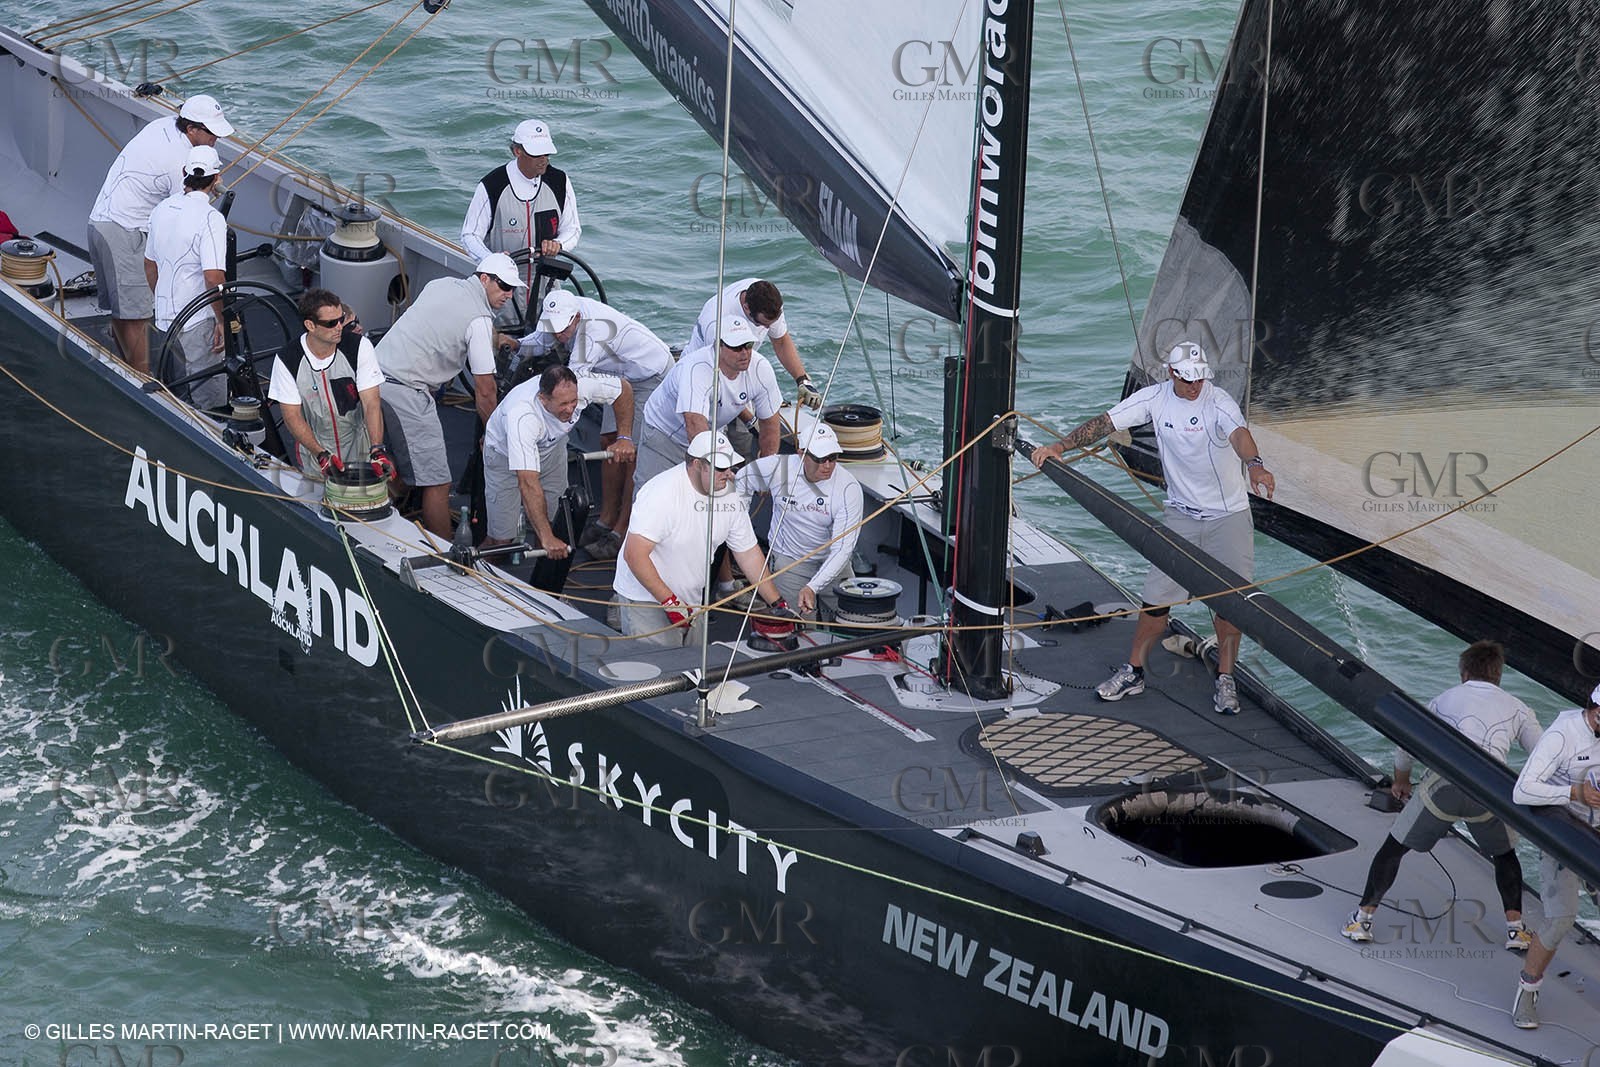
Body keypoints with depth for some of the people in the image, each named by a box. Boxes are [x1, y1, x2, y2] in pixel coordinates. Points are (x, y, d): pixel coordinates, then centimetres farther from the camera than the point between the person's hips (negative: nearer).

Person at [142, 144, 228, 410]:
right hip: (198, 322, -8)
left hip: (166, 317, 8)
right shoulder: (211, 218, -19)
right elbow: (214, 278, -26)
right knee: (210, 399, -2)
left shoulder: (162, 209, 7)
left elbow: (149, 263, 18)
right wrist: (221, 320, -14)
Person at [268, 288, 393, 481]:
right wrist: (321, 455, -25)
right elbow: (292, 416, -11)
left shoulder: (359, 346, -13)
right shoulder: (286, 360, -13)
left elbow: (372, 403, -17)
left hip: (359, 448, 0)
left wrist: (377, 450, -32)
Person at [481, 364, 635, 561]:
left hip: (551, 447, 4)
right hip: (506, 455, -4)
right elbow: (528, 482, -49)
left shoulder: (583, 385, -32)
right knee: (502, 538, -6)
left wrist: (624, 438, -18)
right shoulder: (521, 416, -46)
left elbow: (624, 388, -10)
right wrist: (547, 538, -53)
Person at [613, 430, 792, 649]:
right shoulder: (662, 493, -25)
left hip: (692, 600, 7)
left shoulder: (730, 494, -2)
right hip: (647, 598, -7)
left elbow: (748, 552, 7)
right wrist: (669, 602, -26)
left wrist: (777, 603, 4)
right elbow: (634, 555, -26)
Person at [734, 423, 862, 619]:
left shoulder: (849, 488, -21)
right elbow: (739, 485, 4)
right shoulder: (778, 468, -17)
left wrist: (812, 588, -35)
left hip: (832, 562, 1)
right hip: (788, 559, -1)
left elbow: (842, 549, -24)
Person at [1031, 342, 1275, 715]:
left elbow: (1238, 433, -39)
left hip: (1229, 516, -2)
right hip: (1181, 513, 3)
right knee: (1158, 595, 1)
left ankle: (1225, 680, 13)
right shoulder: (1155, 398, -8)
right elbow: (1105, 422, -9)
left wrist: (1254, 465, -60)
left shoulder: (1218, 401, -19)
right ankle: (1133, 672, 15)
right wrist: (1060, 446, -21)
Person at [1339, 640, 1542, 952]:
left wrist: (1401, 781, 52)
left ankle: (1363, 918, 24)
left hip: (1443, 787, 0)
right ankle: (1515, 928, 19)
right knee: (1505, 855, 28)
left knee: (1393, 848, 20)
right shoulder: (1516, 708, 21)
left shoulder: (1446, 699, 24)